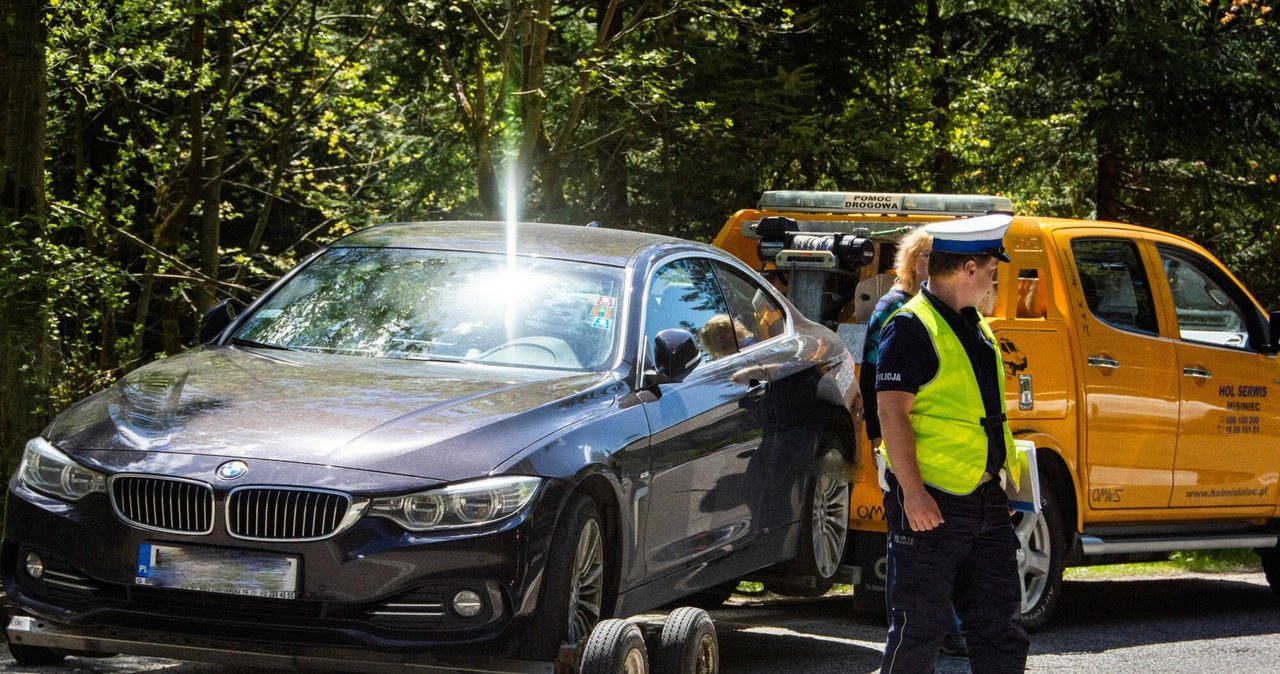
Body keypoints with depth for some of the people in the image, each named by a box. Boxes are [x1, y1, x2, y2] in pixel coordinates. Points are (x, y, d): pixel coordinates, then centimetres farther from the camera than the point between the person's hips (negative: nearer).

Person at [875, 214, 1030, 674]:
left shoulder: (975, 326, 17)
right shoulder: (912, 328, -11)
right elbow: (892, 412, -17)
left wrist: (1007, 473, 23)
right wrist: (912, 493, -23)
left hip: (986, 500, 9)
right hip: (931, 502, -9)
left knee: (1000, 623, 6)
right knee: (918, 627, -3)